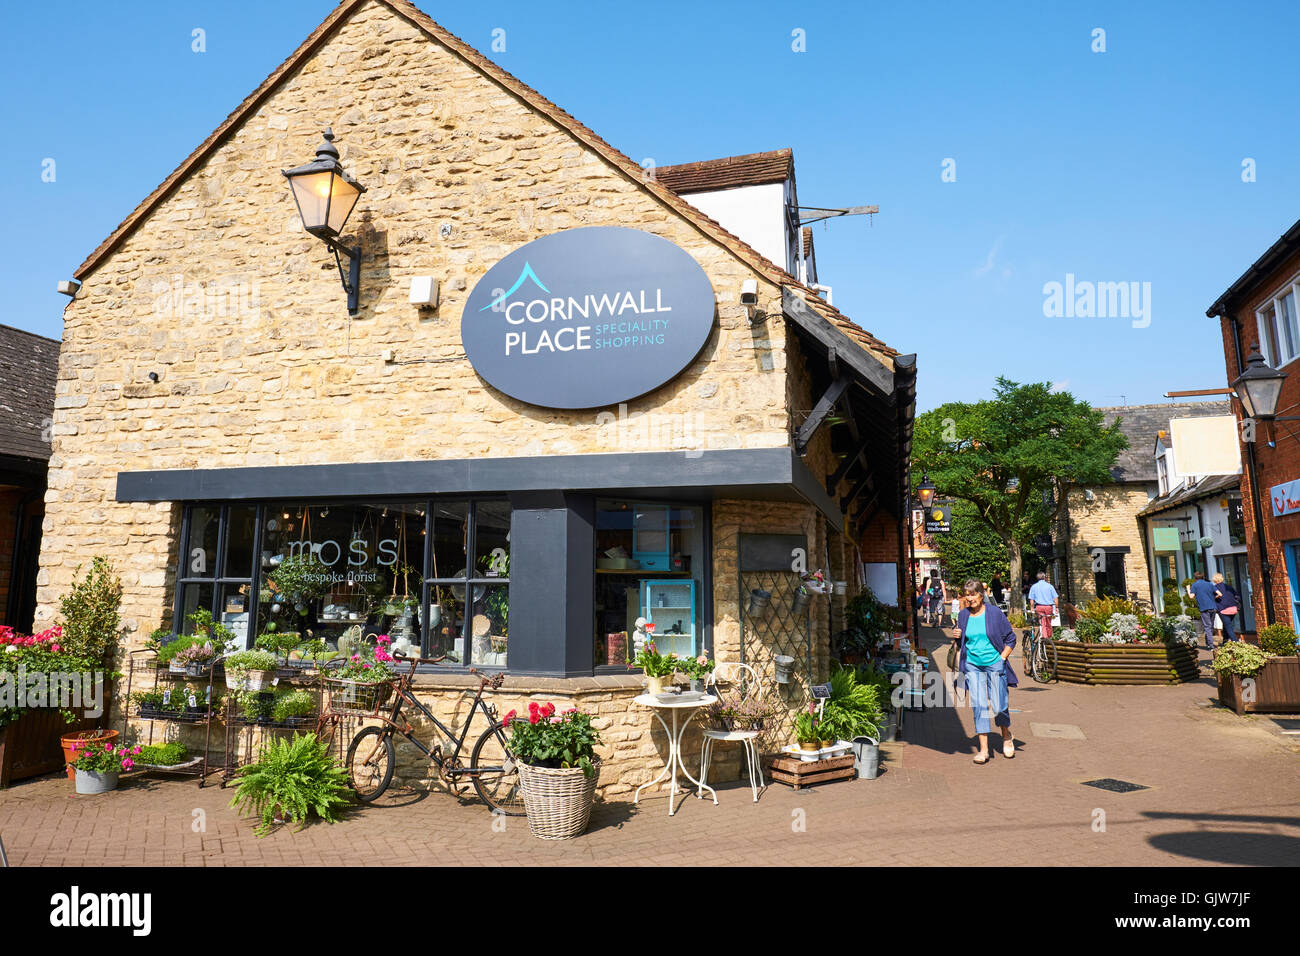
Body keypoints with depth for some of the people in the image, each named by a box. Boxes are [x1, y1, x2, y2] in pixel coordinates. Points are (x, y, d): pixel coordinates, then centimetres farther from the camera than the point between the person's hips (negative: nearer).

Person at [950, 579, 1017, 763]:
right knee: (979, 706, -3)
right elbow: (960, 644, 16)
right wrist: (956, 637, -5)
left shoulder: (995, 613, -5)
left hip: (995, 664, -2)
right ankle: (983, 750, 2)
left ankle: (1007, 737, 30)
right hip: (972, 665, 2)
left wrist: (1001, 659, -5)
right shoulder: (963, 615, 5)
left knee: (999, 706, -1)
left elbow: (1011, 639, 2)